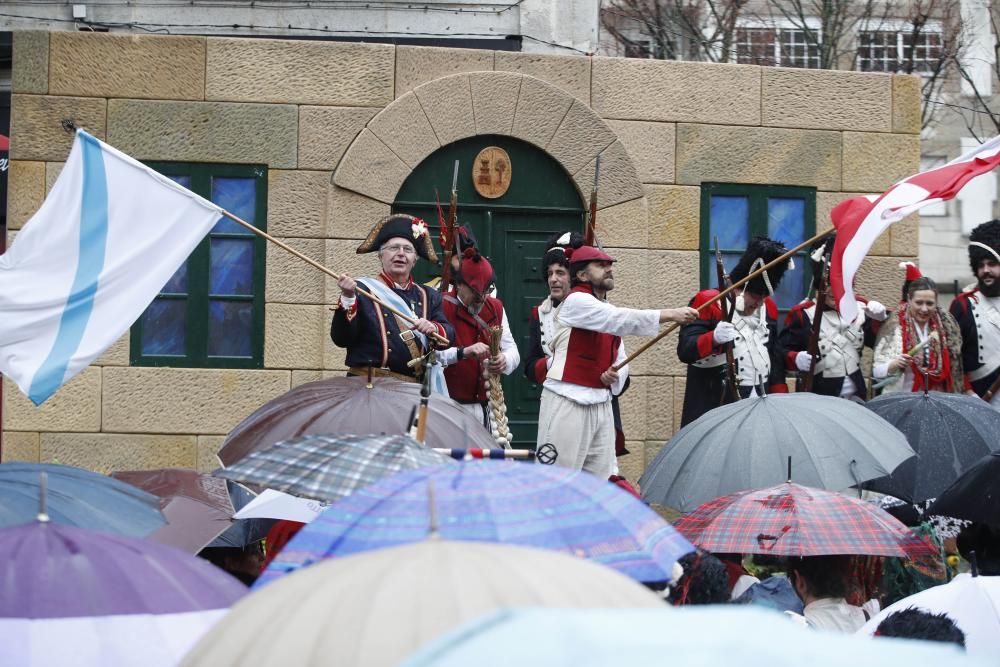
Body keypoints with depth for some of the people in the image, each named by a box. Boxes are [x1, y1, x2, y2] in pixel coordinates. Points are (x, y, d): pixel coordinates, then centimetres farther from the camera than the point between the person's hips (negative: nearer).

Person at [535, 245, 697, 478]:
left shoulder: (608, 311, 19)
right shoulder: (575, 301, -7)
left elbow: (621, 361, 22)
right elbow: (623, 319, -22)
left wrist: (614, 376, -3)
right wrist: (670, 314, -28)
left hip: (601, 404, 8)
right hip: (567, 403, -8)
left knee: (602, 480, 4)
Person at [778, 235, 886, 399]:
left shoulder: (861, 307, 5)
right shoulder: (802, 313, -8)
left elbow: (875, 342, 13)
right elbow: (782, 350, -8)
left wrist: (878, 319, -4)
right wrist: (796, 359, -28)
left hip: (856, 397, 4)